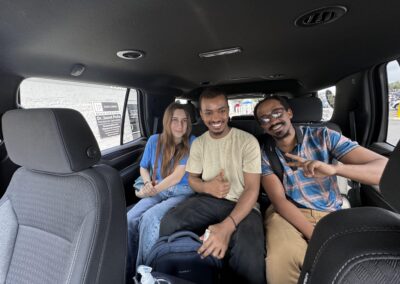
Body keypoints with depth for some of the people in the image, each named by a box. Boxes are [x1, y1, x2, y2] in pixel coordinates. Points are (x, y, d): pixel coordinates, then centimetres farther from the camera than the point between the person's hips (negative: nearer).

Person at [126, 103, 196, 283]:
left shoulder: (192, 143, -10)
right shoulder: (155, 140, 3)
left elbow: (177, 176, -15)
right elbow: (143, 167, 14)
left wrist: (151, 191, -12)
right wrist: (148, 183, -7)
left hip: (182, 193, -4)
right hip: (158, 191, 4)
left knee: (149, 218, -28)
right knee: (130, 218, -21)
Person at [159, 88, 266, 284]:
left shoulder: (248, 141, -8)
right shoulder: (198, 143, 6)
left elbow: (252, 189, -13)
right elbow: (192, 179, 14)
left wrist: (227, 226, -29)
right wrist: (207, 187, -13)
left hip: (242, 205, -3)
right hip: (208, 200, 4)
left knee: (249, 259, -34)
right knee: (169, 224, -23)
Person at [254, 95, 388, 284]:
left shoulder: (323, 136, -5)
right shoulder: (265, 154, -3)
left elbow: (385, 168, -13)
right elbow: (279, 200, -11)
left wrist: (334, 168, -34)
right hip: (287, 214, 0)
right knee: (281, 257, -30)